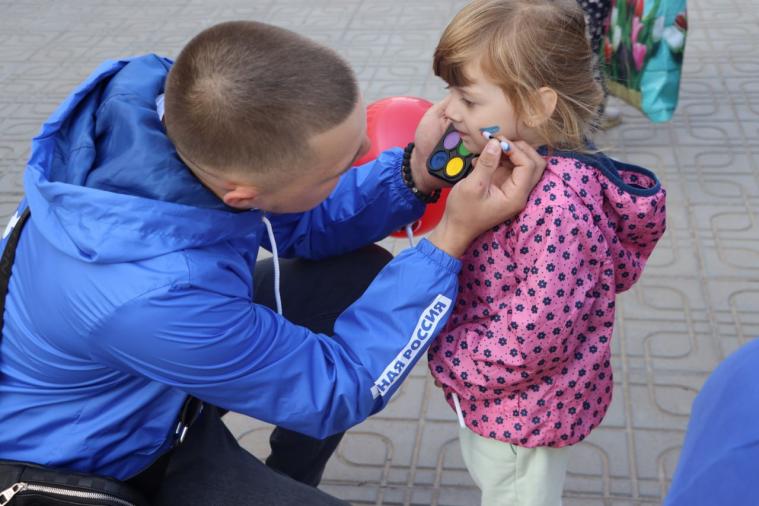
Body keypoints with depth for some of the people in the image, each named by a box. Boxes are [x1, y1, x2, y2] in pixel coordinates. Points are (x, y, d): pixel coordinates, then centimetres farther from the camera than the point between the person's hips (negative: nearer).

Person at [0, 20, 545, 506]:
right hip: (101, 455, -7)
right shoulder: (153, 295, -41)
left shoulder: (164, 92, -21)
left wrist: (415, 173, -19)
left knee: (361, 274, 5)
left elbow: (302, 223, -2)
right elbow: (335, 389, -24)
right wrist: (453, 238, -26)